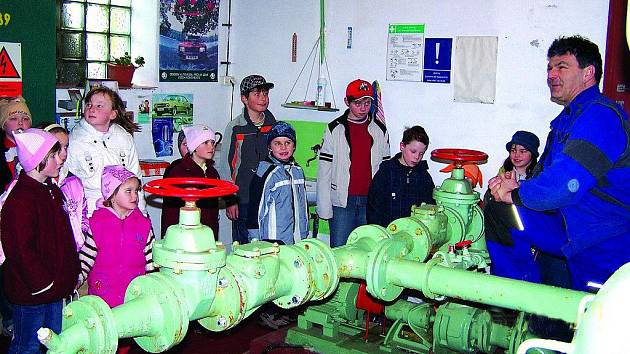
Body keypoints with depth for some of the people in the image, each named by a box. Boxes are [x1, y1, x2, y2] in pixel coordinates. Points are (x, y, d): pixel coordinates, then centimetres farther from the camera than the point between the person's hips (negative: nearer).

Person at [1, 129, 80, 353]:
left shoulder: (51, 191, 9)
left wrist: (71, 274, 13)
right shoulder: (20, 200, -21)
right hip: (31, 292, -9)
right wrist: (44, 284, -19)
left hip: (54, 286, 9)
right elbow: (22, 251, -24)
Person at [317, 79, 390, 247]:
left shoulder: (380, 131, 9)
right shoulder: (335, 129, 1)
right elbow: (324, 172, 0)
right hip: (342, 202, -2)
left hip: (371, 202, 2)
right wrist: (324, 208, -5)